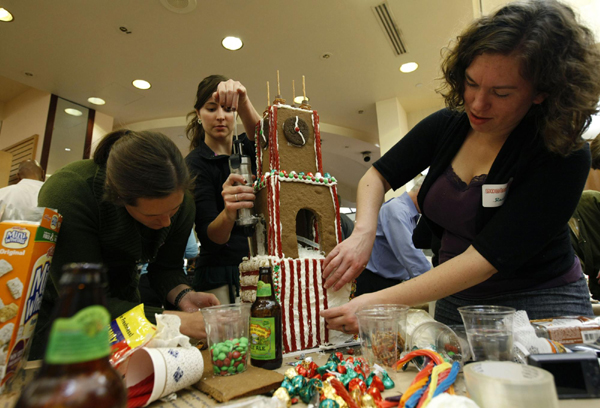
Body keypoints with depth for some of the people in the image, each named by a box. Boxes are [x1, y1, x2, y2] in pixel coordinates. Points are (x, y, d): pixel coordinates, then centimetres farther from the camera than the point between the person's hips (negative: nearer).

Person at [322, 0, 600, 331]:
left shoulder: (563, 156, -21)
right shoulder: (447, 125, -8)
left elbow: (487, 257, -28)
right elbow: (378, 175, -1)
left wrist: (379, 303, -35)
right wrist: (363, 233, -22)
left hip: (539, 304, -3)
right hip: (456, 298, 4)